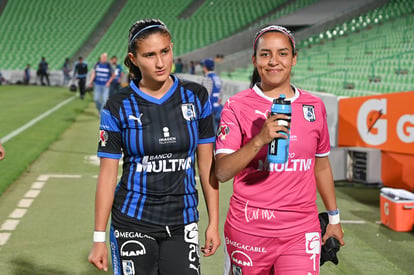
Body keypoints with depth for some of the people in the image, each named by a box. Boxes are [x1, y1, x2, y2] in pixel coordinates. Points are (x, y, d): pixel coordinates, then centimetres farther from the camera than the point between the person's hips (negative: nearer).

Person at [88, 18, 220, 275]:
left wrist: (214, 222, 1)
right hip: (132, 223, -1)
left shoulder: (196, 97, -1)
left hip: (182, 222, 1)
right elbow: (108, 174, -4)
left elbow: (207, 163, 3)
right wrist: (99, 238, -5)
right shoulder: (118, 107, -5)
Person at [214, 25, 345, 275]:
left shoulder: (314, 106, 7)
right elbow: (222, 172, -12)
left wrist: (334, 218, 20)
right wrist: (259, 140, -24)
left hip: (301, 233, 2)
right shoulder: (237, 106, -3)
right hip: (248, 230, -2)